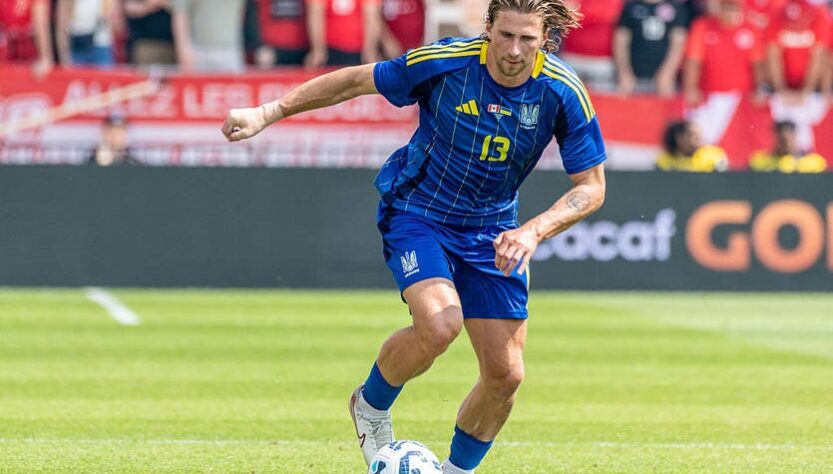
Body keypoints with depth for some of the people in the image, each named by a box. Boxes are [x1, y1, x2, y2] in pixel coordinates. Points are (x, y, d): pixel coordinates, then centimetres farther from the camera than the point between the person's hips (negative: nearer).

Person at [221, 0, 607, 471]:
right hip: (417, 212, -3)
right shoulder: (443, 62, -22)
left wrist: (533, 232, -27)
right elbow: (355, 81, -8)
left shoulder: (563, 92, -17)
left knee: (505, 374, -2)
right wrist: (268, 113, -9)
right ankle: (372, 405, 2)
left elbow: (591, 186, -11)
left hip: (491, 230, 3)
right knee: (438, 326, -29)